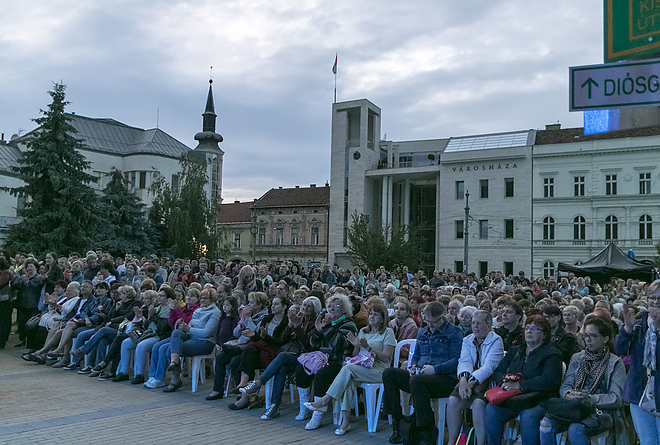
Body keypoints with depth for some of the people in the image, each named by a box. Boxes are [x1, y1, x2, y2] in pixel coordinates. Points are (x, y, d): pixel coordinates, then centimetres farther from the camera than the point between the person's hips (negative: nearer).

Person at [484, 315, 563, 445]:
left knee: (529, 415, -36)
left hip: (539, 398, -4)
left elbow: (549, 381, -13)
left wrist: (519, 385, -18)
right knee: (491, 409, -24)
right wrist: (504, 382, -10)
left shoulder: (552, 354, 2)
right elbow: (498, 371, 15)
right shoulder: (514, 351, 22)